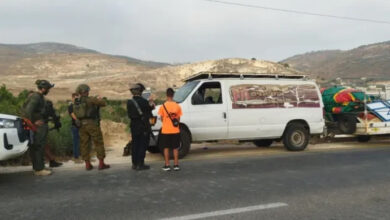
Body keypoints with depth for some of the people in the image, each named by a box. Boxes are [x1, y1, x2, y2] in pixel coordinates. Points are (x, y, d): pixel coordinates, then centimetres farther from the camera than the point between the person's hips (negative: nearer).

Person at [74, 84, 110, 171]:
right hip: (92, 124, -5)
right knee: (99, 143, 2)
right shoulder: (90, 100, -9)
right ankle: (101, 163, 2)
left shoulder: (76, 102, 9)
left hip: (81, 125, 6)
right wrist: (100, 99, 15)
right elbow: (104, 103, -7)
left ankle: (87, 164, 12)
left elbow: (75, 114, 17)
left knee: (84, 145, 10)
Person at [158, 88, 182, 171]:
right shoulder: (177, 106, -2)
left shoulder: (163, 106, -8)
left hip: (166, 130, -1)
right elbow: (178, 119, 2)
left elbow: (162, 119, -2)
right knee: (175, 148, 10)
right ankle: (176, 165, 12)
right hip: (175, 130, 2)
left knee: (166, 148, 8)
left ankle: (167, 165, 10)